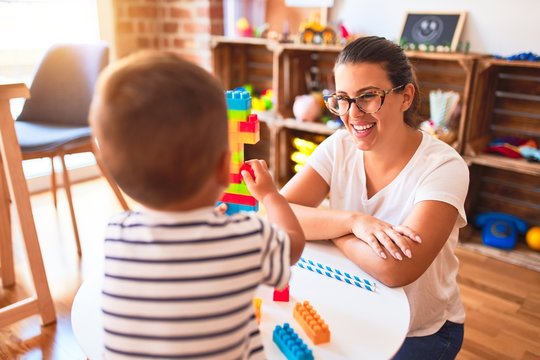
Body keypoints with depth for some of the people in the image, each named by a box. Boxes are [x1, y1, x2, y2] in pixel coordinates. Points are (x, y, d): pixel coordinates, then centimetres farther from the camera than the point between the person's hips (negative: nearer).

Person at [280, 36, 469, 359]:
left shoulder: (443, 167, -22)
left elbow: (395, 270, -34)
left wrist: (320, 223, -20)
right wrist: (352, 221, -32)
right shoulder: (339, 148, -8)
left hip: (423, 331, -3)